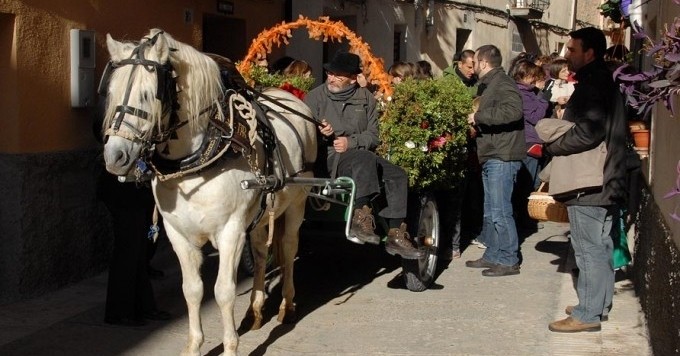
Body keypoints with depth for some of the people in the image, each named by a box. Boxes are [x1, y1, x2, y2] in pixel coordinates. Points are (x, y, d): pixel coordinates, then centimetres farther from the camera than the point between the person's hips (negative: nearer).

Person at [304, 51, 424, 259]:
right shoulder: (314, 97, 5)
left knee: (398, 176, -18)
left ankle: (396, 236, -19)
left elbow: (373, 136, 8)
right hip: (329, 158, -5)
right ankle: (361, 219, -44)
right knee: (365, 159, -36)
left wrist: (351, 142, -11)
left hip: (362, 154, 5)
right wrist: (321, 134, -19)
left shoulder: (365, 98, 13)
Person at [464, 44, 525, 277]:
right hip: (491, 157, 11)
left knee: (500, 211, -8)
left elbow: (512, 110, -29)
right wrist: (476, 119, 10)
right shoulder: (489, 85, 21)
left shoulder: (502, 84, -12)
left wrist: (478, 116, -23)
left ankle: (508, 260, -3)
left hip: (502, 157, -11)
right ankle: (492, 256, 23)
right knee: (490, 212, 15)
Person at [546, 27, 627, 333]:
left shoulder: (592, 86, -17)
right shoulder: (604, 82, 15)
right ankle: (598, 304, 27)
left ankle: (587, 314, -1)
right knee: (600, 246, 16)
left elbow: (587, 133, -26)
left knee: (589, 248, -6)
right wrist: (558, 141, 9)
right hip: (606, 181, 10)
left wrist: (551, 145, -12)